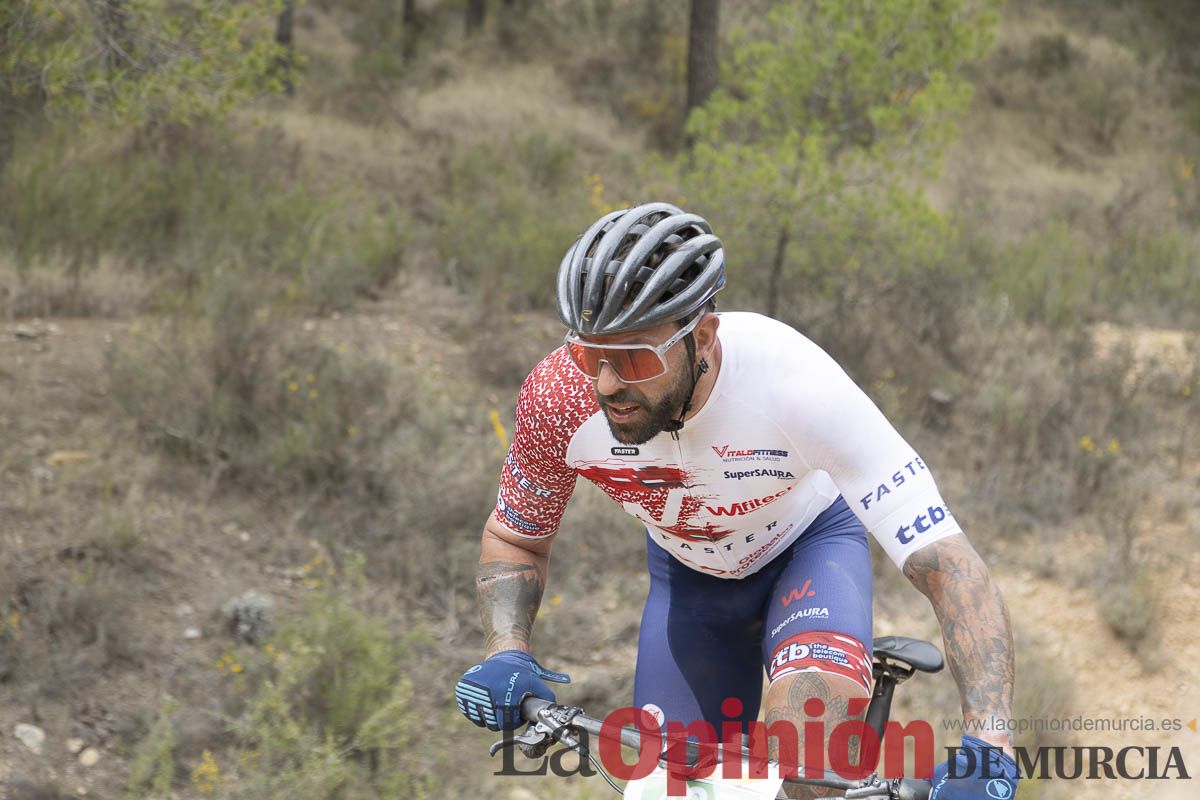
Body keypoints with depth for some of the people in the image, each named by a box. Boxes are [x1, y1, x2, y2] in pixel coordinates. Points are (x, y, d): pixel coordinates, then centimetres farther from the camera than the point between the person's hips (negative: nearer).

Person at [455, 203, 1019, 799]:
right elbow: (515, 538, -8)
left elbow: (947, 565, -40)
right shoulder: (558, 397, -31)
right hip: (688, 570, 3)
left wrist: (986, 744, -53)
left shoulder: (793, 385, -40)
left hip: (809, 544, -3)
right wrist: (506, 653, -29)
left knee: (810, 708, -35)